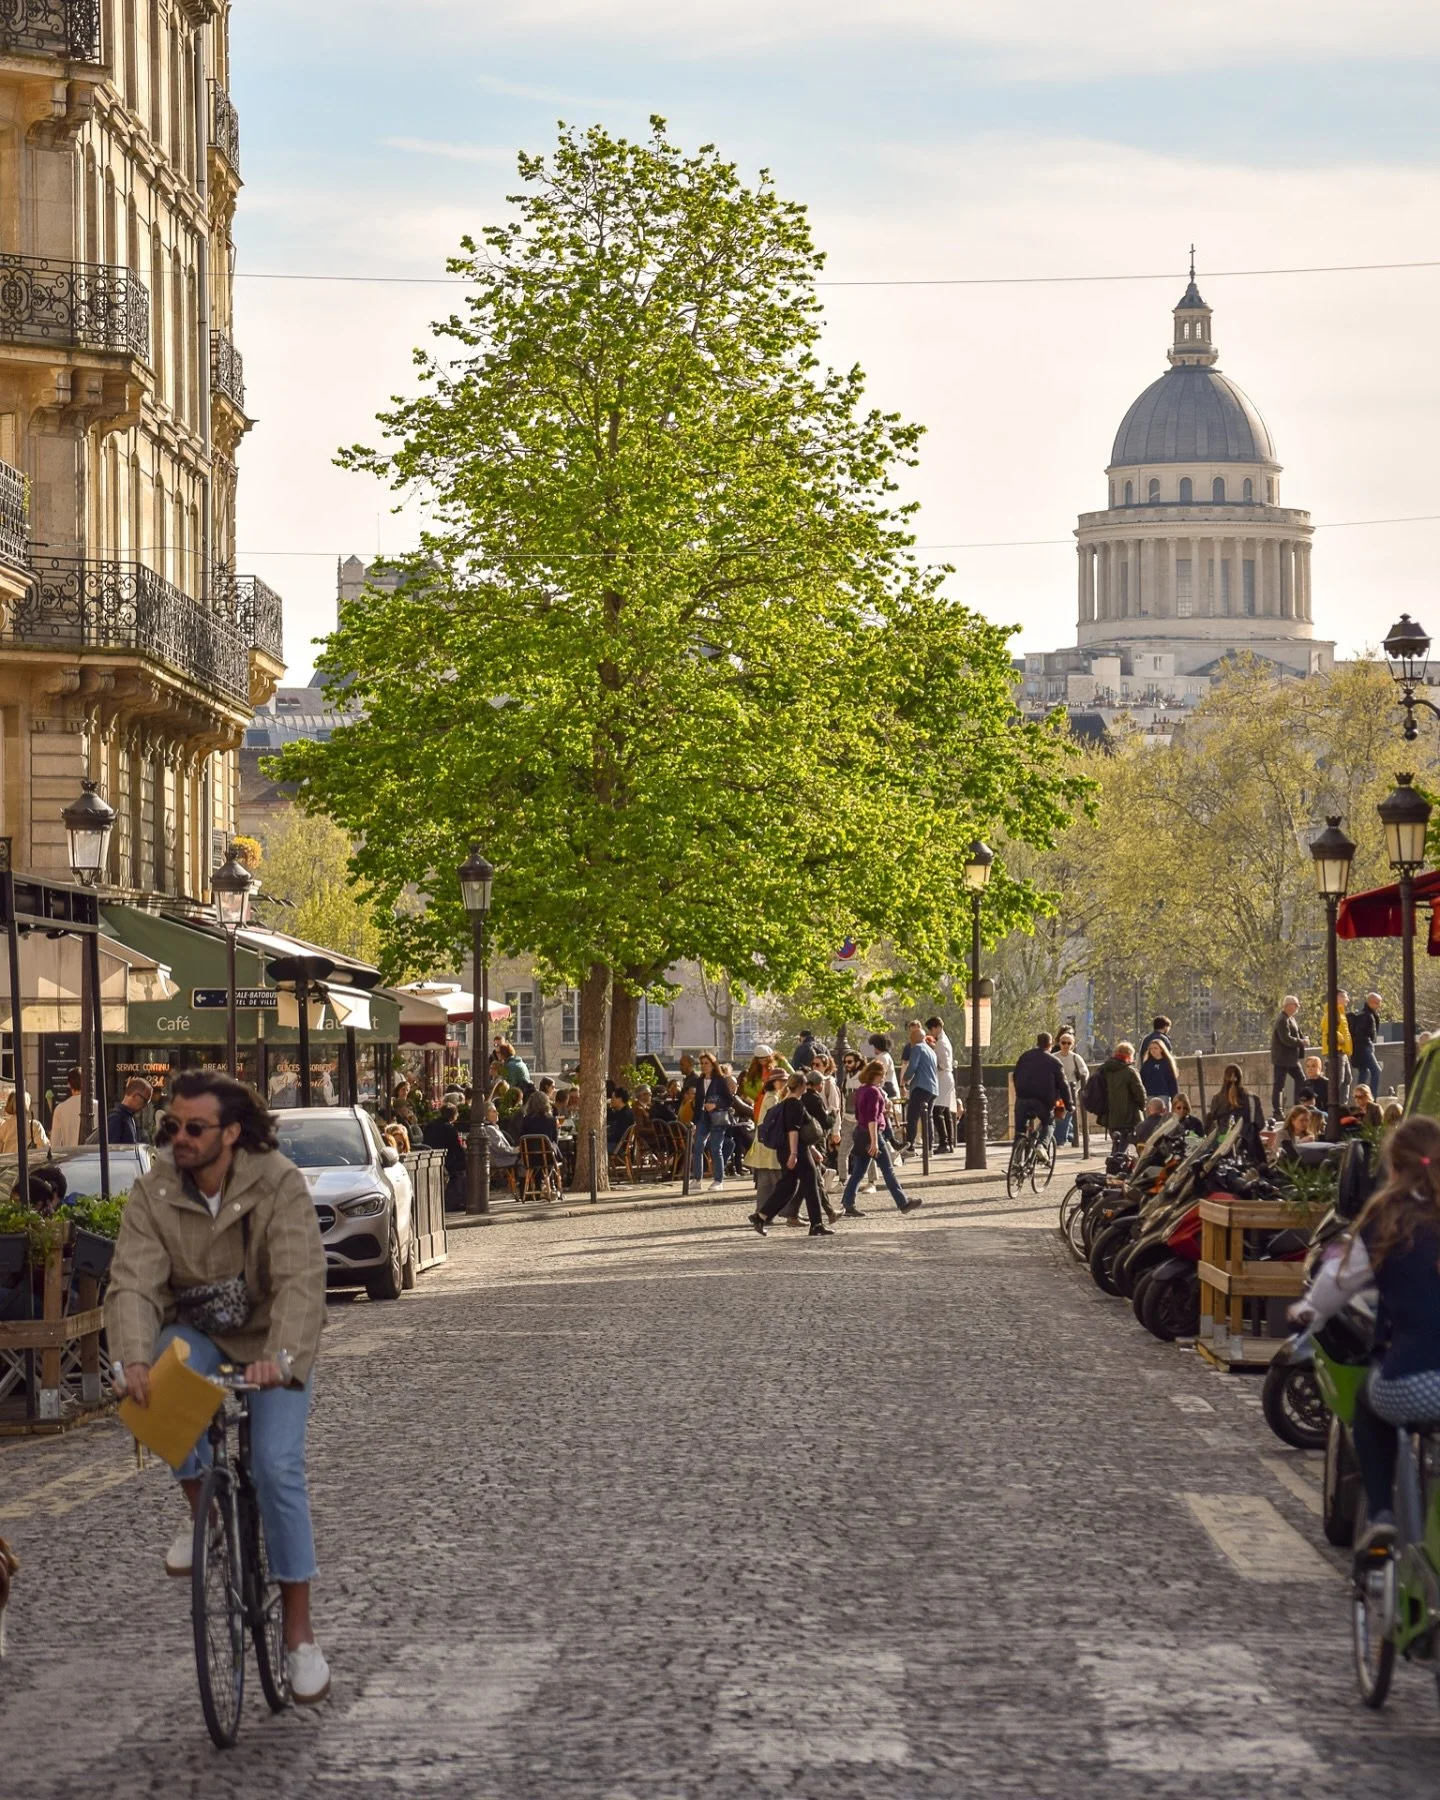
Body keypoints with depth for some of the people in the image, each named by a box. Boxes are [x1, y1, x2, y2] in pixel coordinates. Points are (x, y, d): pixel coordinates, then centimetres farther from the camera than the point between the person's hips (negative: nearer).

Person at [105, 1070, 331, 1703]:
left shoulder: (279, 1184, -21)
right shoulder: (153, 1191, -14)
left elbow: (300, 1280, -32)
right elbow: (133, 1282, -24)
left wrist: (280, 1356, -49)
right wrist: (135, 1357, -43)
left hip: (270, 1346, -2)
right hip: (198, 1334, 2)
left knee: (278, 1469, -15)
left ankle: (300, 1634, -4)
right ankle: (201, 1510, -9)